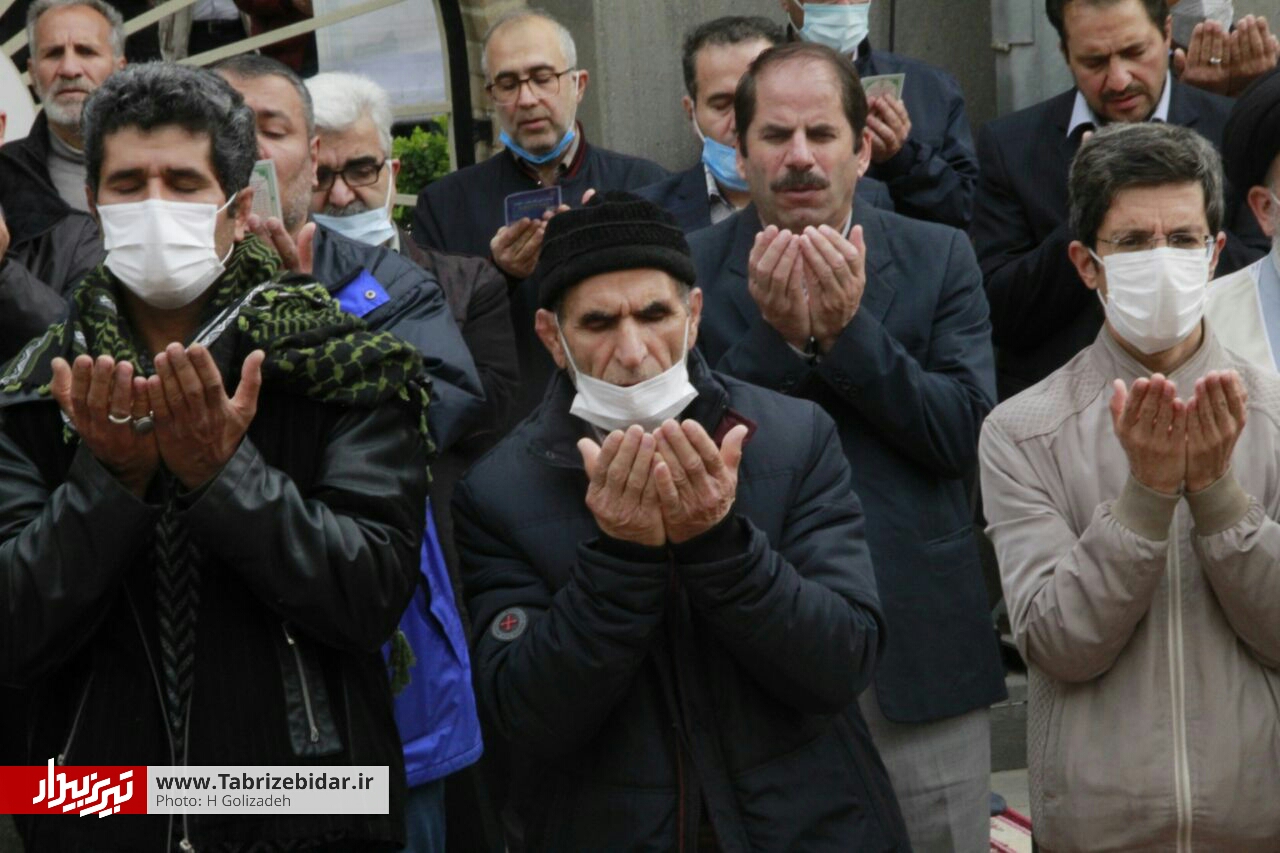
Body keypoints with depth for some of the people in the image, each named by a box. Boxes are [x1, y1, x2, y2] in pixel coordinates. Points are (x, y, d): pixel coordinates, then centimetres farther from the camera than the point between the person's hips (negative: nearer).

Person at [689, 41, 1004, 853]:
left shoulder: (940, 259, 3)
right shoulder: (690, 268, 0)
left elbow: (966, 435, -6)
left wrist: (848, 331, -17)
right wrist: (778, 335, -19)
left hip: (918, 648, 1)